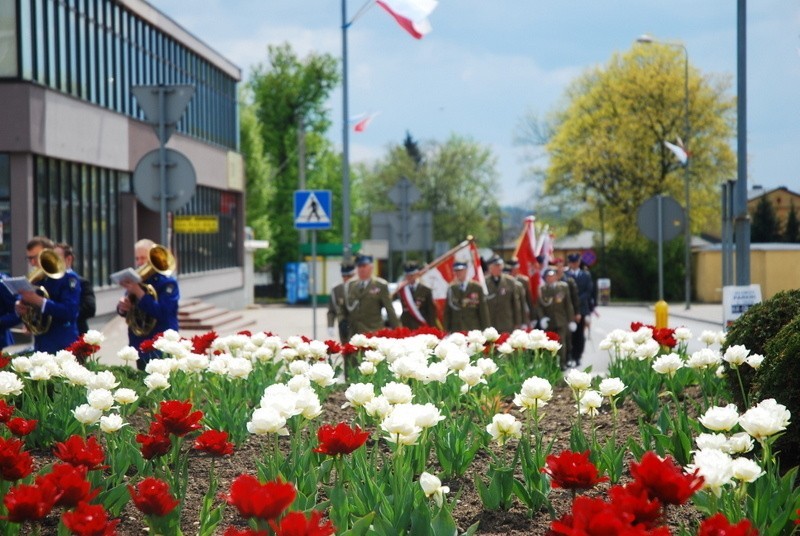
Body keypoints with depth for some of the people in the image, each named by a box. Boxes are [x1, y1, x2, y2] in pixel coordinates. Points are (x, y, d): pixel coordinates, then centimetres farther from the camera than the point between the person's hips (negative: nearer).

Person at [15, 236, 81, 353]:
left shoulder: (68, 278, -7)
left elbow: (69, 312, -19)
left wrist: (38, 301, -23)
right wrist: (19, 308, -9)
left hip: (63, 348, -6)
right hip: (40, 348, 6)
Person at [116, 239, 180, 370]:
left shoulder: (167, 283, -8)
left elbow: (162, 313, -21)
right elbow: (125, 310, 12)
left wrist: (139, 293, -27)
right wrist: (122, 307, -13)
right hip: (140, 346, 6)